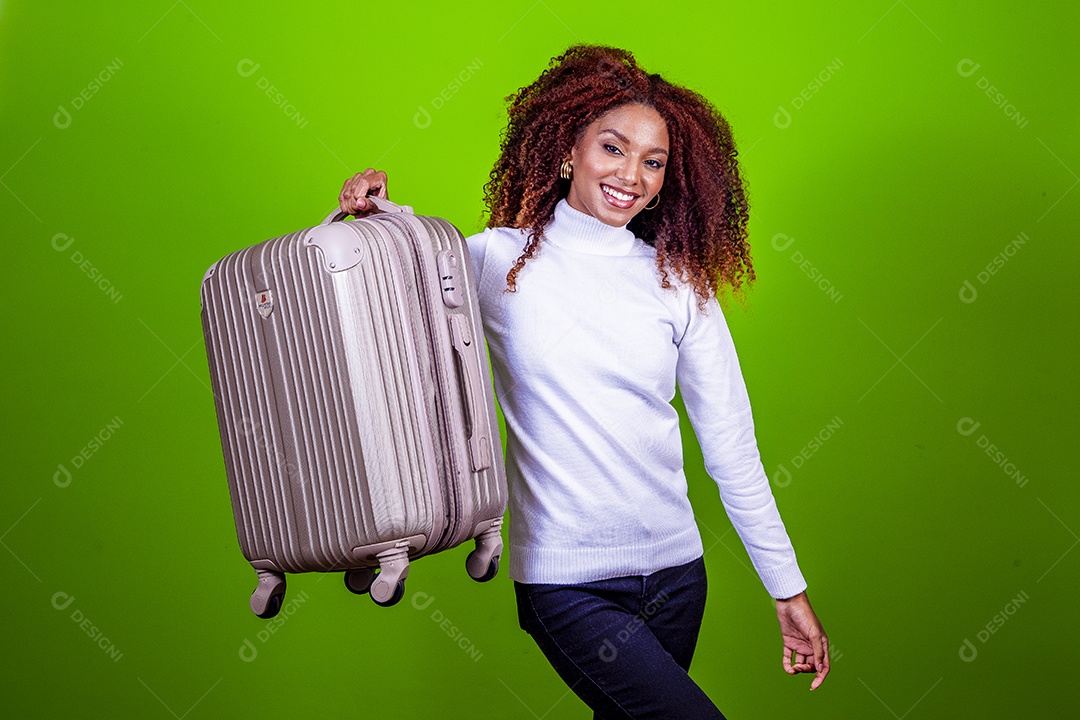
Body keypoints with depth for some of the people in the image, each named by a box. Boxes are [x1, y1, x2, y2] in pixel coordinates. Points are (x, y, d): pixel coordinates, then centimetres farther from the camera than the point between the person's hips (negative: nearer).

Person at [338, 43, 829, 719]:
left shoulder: (680, 284, 4)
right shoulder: (498, 260, -2)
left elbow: (732, 448, 5)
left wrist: (790, 591, 6)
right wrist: (374, 218, -15)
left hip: (675, 570, 3)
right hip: (567, 586, -3)